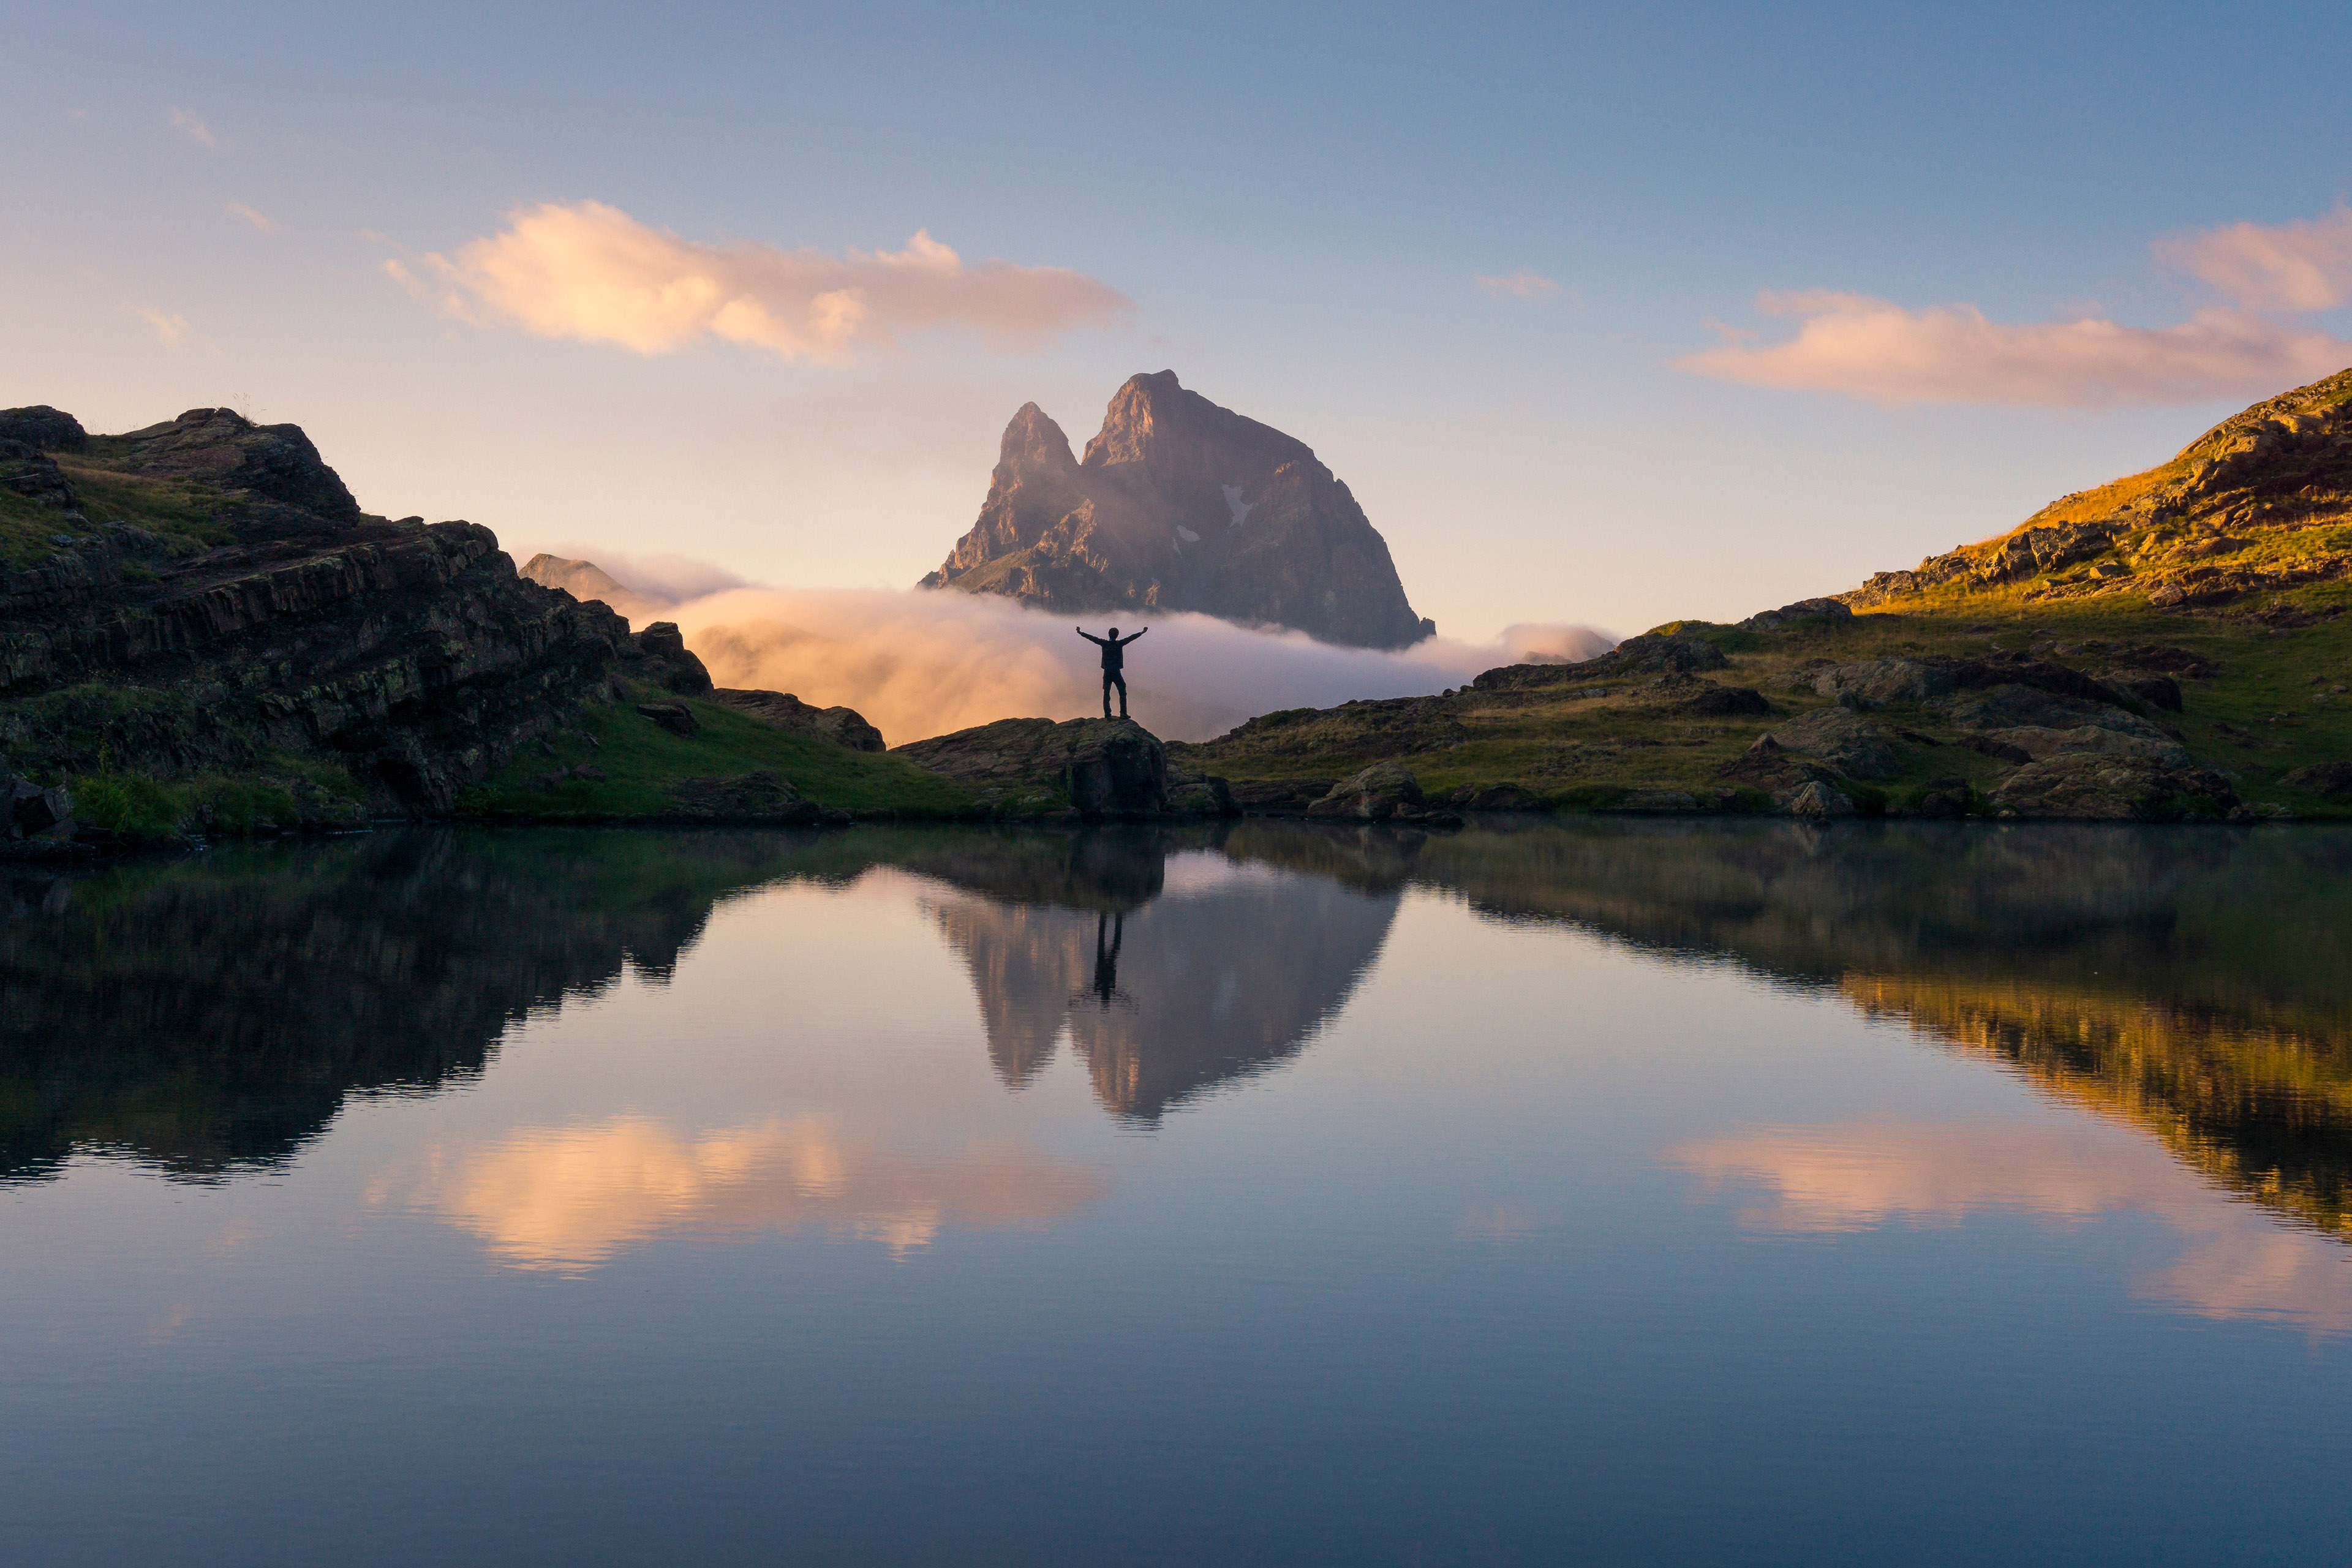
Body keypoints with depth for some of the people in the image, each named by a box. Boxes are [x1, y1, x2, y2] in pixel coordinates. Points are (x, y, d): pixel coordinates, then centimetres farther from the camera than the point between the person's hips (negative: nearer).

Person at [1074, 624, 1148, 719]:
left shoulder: (1104, 643, -2)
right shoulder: (1119, 644, -7)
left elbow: (1092, 638, 5)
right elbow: (1131, 638, -3)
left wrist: (1080, 633, 14)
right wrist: (1142, 633, 4)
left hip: (1107, 673, 2)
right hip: (1117, 673, -2)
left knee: (1106, 694, 7)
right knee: (1122, 693, 7)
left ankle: (1107, 714, 1)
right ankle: (1123, 713, -1)